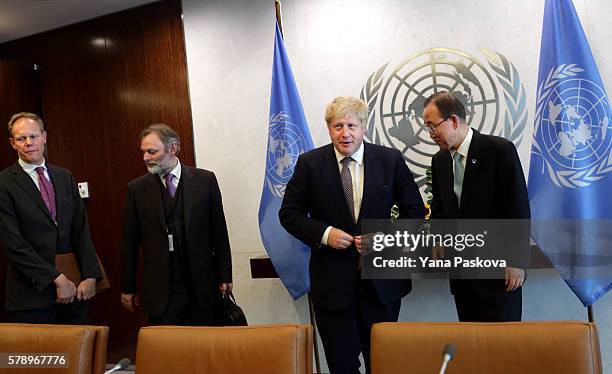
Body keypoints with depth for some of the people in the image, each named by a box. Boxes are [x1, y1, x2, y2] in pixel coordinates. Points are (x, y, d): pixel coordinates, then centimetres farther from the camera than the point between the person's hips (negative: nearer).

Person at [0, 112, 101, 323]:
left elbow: (81, 231, 8)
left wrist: (90, 276, -3)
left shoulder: (65, 177, 10)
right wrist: (57, 278, -14)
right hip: (32, 295, -4)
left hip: (73, 291, 4)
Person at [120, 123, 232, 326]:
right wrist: (128, 288, 7)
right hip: (160, 290, 0)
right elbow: (129, 241, 6)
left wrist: (225, 276, 2)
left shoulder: (205, 180, -1)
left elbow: (219, 232, 2)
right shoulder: (137, 189, 2)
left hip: (202, 284, 0)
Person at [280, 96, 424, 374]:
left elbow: (415, 211, 3)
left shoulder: (391, 160, -1)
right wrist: (324, 233, -15)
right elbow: (289, 213, 1)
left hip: (382, 280, 1)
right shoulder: (309, 163, -2)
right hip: (332, 281, 0)